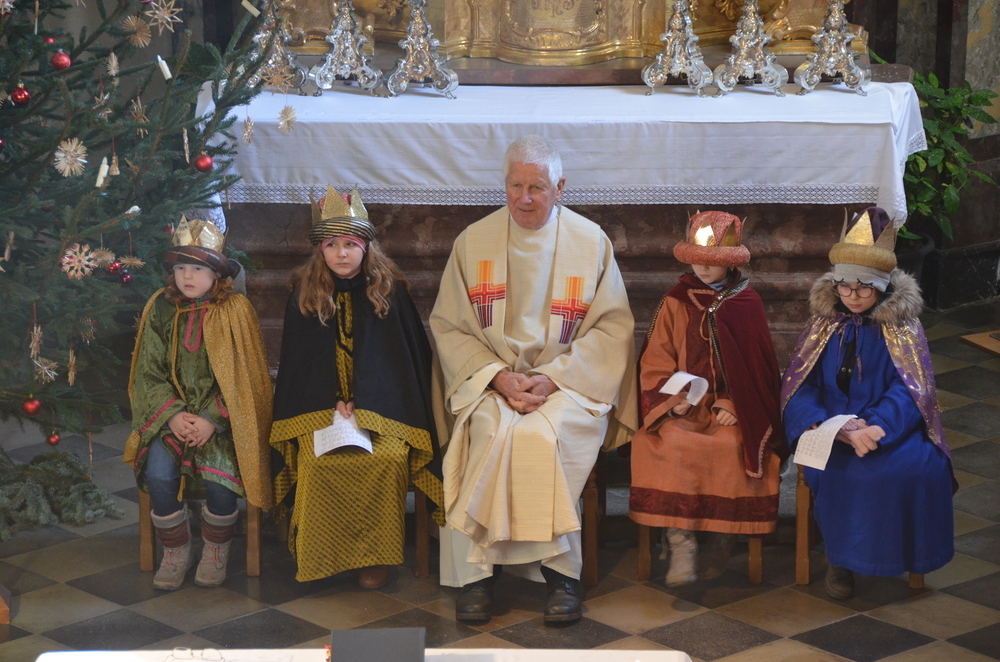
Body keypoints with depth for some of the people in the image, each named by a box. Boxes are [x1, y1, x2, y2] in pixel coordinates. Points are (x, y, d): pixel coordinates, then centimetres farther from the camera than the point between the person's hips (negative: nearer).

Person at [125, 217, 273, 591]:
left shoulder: (236, 310, -3)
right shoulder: (161, 310, 5)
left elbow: (242, 377, -6)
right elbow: (148, 373, 3)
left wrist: (212, 419, -17)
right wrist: (173, 414, -13)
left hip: (222, 415, -2)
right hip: (171, 413, 2)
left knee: (220, 475, -27)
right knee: (158, 474, -24)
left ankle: (216, 551, 1)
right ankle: (176, 552, -1)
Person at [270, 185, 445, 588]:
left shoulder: (389, 291, 4)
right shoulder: (304, 295, 7)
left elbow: (410, 357, 3)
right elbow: (297, 363, 9)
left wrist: (362, 408, -8)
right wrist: (333, 405, -8)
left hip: (380, 406, -1)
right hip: (320, 410, 1)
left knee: (386, 458, -32)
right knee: (320, 461, -31)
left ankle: (375, 556, -16)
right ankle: (316, 556, -14)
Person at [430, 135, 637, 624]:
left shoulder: (590, 242, 3)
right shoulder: (474, 241, 6)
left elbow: (613, 327, 0)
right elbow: (448, 326, 4)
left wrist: (552, 377, -13)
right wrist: (499, 376, -12)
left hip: (569, 382, -1)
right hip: (489, 378, 1)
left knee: (541, 433, -32)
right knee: (494, 431, -31)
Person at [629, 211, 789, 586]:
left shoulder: (747, 305, 8)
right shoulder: (675, 303, 10)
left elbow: (759, 367, 7)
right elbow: (655, 362, 6)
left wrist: (734, 404, -8)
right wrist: (672, 399, -12)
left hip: (733, 408, -1)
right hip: (683, 406, 1)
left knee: (733, 445, -31)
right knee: (671, 445, -30)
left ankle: (724, 540, -14)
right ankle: (680, 541, -25)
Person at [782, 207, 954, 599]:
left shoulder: (902, 328, 4)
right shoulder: (824, 325, 9)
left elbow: (909, 391, -7)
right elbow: (800, 388, 0)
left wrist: (875, 429, -27)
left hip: (889, 426, 0)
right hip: (832, 425, 0)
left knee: (920, 466, -32)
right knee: (844, 468, -32)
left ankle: (901, 552, -13)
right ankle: (841, 558, -14)